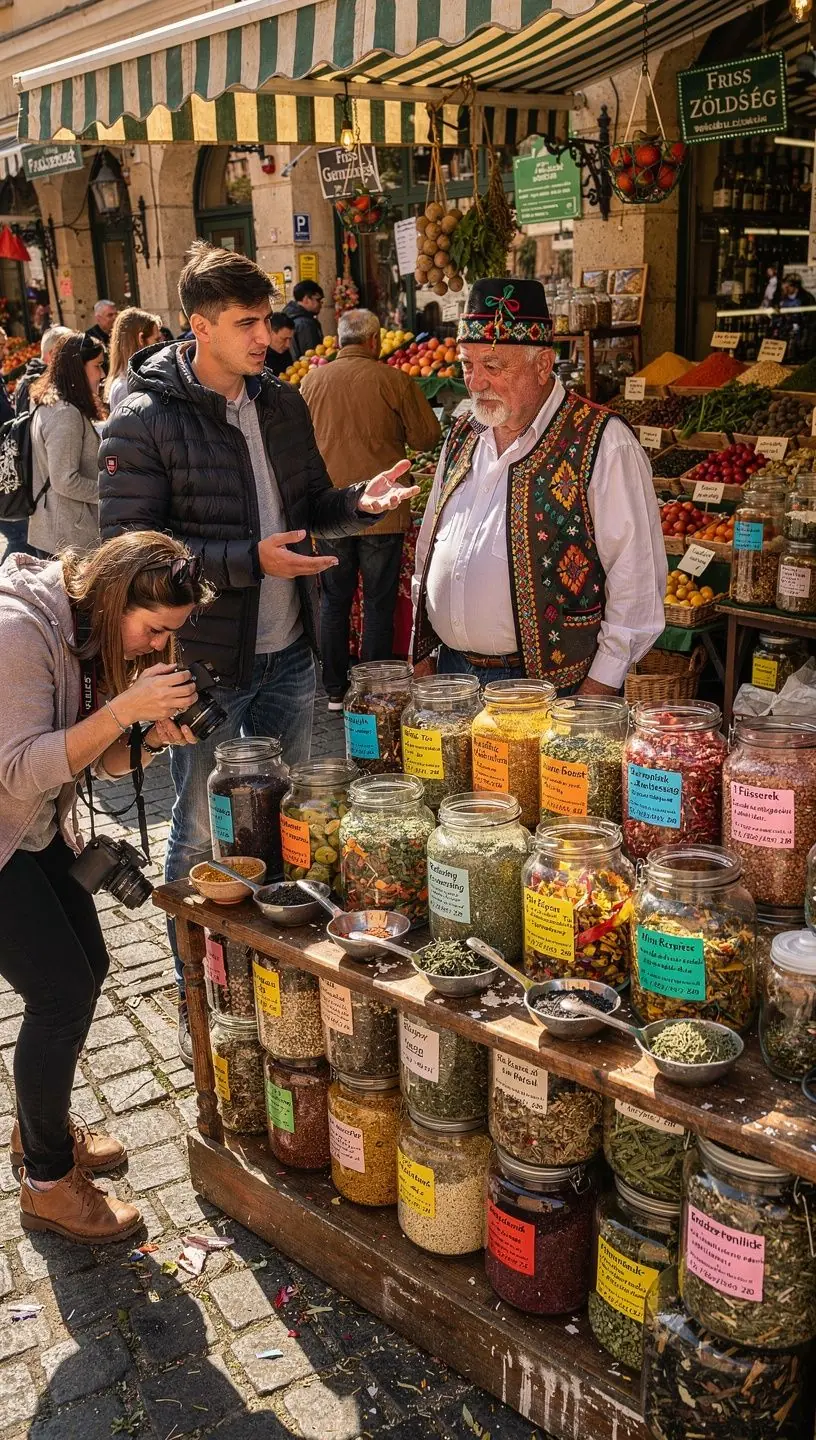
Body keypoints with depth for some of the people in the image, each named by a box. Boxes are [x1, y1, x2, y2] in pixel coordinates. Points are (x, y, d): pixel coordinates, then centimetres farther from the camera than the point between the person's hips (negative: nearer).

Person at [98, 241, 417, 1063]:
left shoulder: (282, 404, 6)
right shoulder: (145, 422, -13)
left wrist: (361, 502, -6)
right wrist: (248, 560, -24)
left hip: (289, 654, 6)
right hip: (205, 660, -6)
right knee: (201, 834, 7)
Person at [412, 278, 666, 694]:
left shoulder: (603, 444, -11)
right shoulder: (462, 436, 10)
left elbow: (636, 577, -12)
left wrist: (600, 687, -13)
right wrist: (422, 654, 14)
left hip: (549, 684, -6)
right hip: (451, 671, 6)